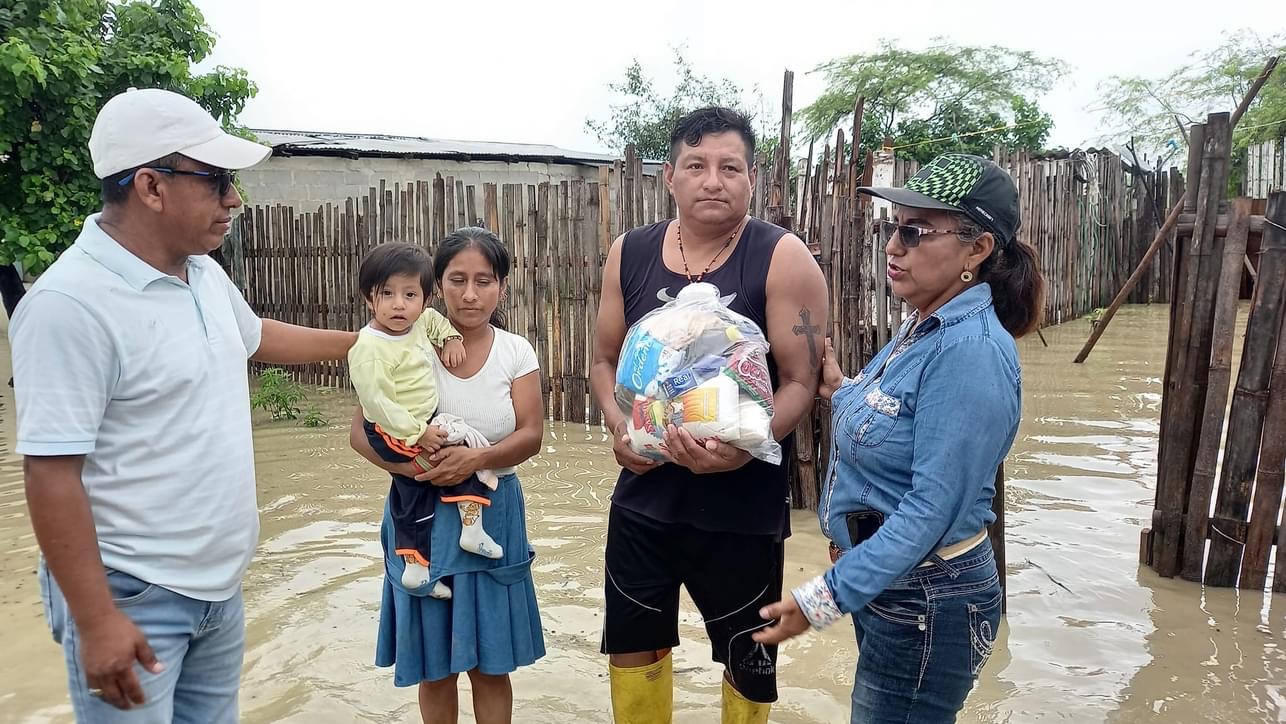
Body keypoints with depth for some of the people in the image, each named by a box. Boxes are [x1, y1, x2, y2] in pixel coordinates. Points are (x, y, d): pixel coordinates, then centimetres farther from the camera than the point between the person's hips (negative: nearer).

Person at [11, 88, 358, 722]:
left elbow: (255, 337, 25)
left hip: (220, 585, 8)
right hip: (131, 598, -8)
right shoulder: (70, 304, -22)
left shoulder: (205, 274, 4)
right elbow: (51, 474, -22)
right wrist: (95, 621, -21)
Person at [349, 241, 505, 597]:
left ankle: (415, 565, 25)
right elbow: (376, 400, -26)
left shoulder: (418, 323, 1)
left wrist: (451, 337, 6)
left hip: (421, 426, 8)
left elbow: (435, 319, 25)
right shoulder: (370, 348, -23)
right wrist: (417, 433, -27)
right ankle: (471, 527, -5)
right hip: (393, 433, -8)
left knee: (412, 495, 14)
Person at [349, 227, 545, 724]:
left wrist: (477, 458, -25)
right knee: (435, 664, 13)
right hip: (423, 515, -1)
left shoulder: (516, 352, -3)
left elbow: (531, 436, -7)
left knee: (491, 664, 10)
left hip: (493, 516, 1)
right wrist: (412, 466, -26)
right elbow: (362, 432, -8)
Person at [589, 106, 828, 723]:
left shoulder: (783, 259, -12)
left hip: (742, 505, -3)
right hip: (644, 493, 4)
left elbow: (800, 383, -13)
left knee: (747, 659, 17)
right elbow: (606, 360, 9)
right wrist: (619, 426, -10)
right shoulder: (630, 254, 1)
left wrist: (745, 447, -30)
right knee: (632, 646, 19)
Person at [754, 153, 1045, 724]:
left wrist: (827, 597, -26)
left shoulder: (971, 349, -25)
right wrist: (839, 391, 10)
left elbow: (933, 506, -28)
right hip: (885, 581, 9)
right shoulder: (924, 327, 5)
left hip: (927, 603, -9)